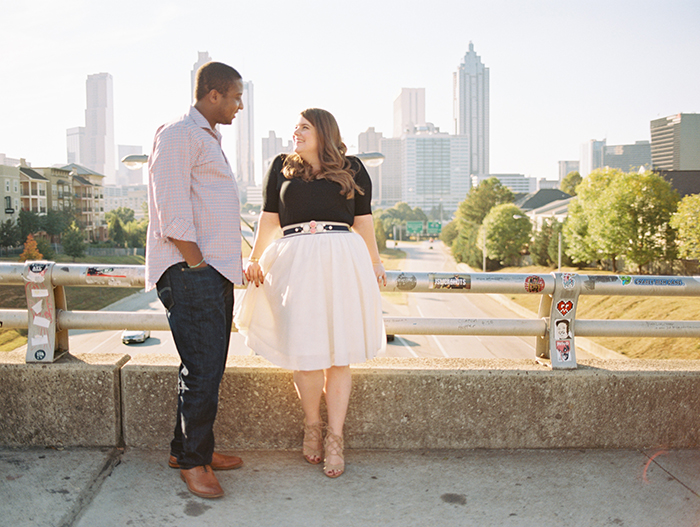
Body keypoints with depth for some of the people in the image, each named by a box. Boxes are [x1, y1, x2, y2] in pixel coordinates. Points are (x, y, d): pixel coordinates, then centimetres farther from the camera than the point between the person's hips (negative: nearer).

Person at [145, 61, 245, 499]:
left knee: (209, 367, 13)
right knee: (203, 369, -8)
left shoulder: (210, 140, 24)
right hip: (191, 271, -10)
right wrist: (197, 264, -16)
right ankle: (192, 462, 5)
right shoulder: (179, 135, -7)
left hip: (216, 271, 10)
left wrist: (233, 265, 18)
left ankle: (188, 447, 24)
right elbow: (172, 211, -15)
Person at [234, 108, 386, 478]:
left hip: (341, 261, 0)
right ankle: (311, 425, 19)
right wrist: (254, 259, 12)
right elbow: (269, 218, 15)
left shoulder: (352, 169, 12)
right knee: (304, 349, -5)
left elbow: (363, 220, 15)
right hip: (295, 263, 1)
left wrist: (374, 261, 16)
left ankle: (335, 437, 11)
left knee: (340, 352, 0)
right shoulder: (282, 167, 15)